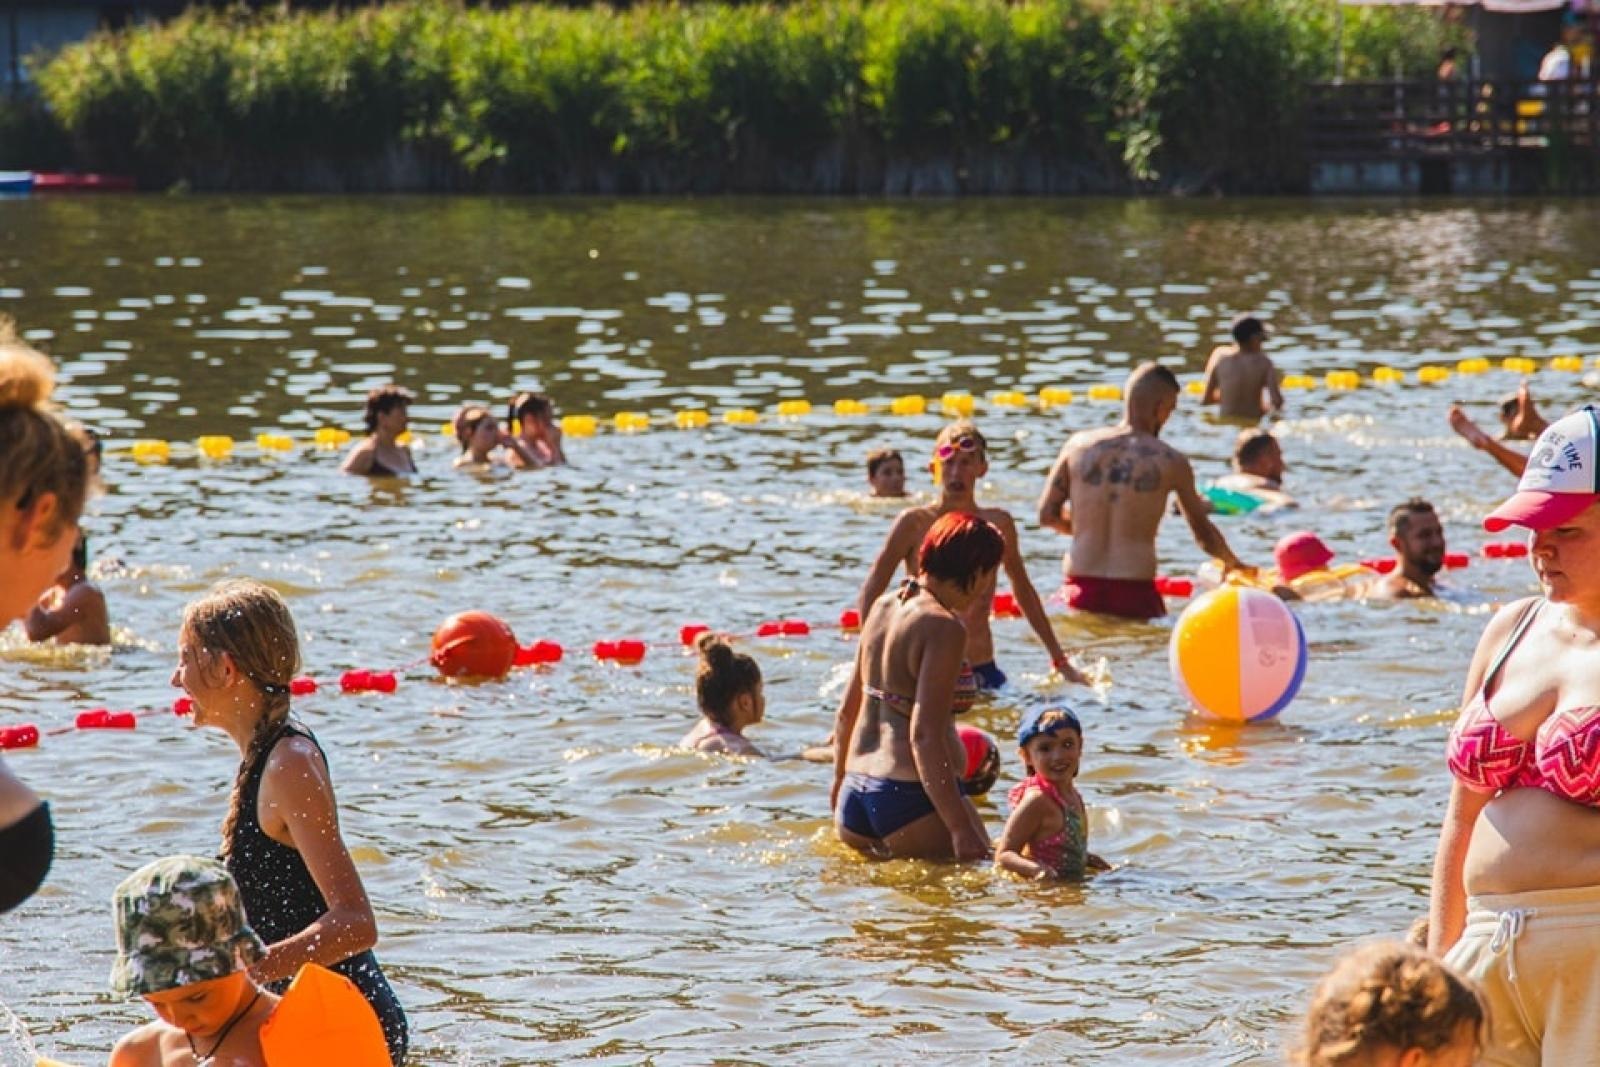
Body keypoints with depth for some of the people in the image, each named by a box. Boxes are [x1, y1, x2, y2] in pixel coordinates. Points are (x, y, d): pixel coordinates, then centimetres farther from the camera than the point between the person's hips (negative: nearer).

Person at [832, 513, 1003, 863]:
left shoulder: (883, 606, 12)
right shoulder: (944, 627, -13)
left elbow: (847, 711, 20)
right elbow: (924, 734, -21)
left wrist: (840, 780, 35)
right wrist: (960, 827, -22)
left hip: (855, 794, 9)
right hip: (911, 795, -8)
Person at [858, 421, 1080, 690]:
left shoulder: (999, 524, 8)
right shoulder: (915, 523, -3)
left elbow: (1024, 591, 22)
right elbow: (869, 596, -4)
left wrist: (1060, 660, 26)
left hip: (984, 673, 3)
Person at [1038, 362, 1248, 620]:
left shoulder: (1079, 445, 7)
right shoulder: (1170, 461, 2)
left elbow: (1047, 515, 8)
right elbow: (1203, 533, 15)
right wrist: (1232, 563, 36)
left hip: (1081, 592, 3)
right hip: (1135, 594, -3)